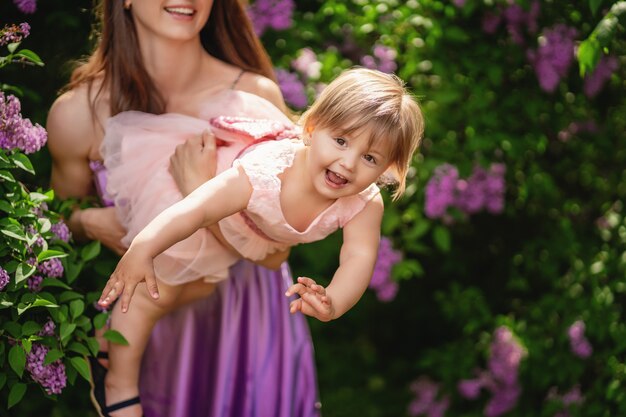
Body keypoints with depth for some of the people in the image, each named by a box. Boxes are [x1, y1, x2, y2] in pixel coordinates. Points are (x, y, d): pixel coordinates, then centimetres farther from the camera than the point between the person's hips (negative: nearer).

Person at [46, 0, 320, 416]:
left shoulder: (257, 97, -17)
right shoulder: (78, 112, -15)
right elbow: (62, 215, 5)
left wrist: (201, 193, -33)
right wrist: (91, 223, -18)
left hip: (252, 323, 0)